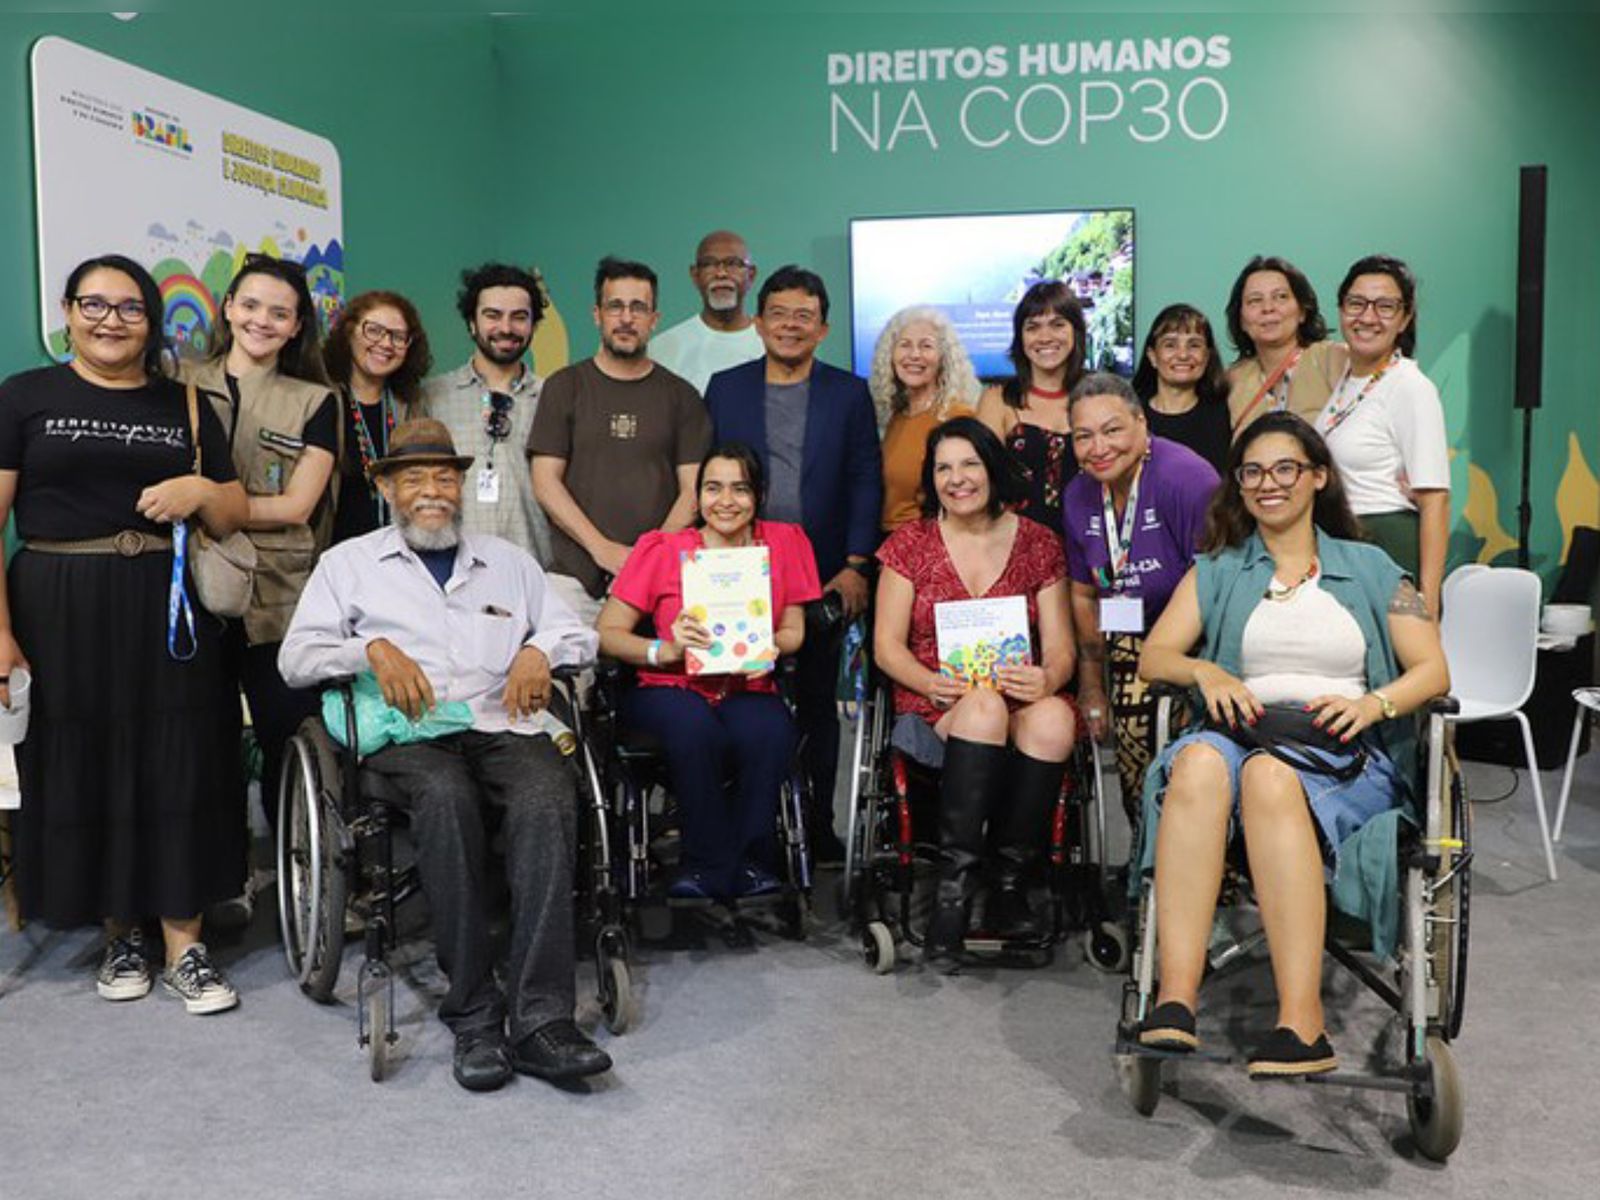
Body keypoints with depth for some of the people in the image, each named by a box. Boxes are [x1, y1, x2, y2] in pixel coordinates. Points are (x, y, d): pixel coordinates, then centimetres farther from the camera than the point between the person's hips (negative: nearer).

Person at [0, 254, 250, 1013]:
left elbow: (233, 519, 14)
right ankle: (119, 932, 22)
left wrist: (200, 490, -9)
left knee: (177, 770, 1)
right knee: (80, 770, 5)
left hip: (167, 610, 2)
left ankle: (185, 948, 10)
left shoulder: (186, 407, 11)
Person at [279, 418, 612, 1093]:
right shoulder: (349, 563, 22)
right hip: (408, 734, -2)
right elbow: (296, 656, 11)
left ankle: (540, 1017, -37)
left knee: (549, 799, -33)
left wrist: (540, 649, 0)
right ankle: (473, 1017, -30)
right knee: (446, 796, -38)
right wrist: (373, 649, -8)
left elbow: (579, 633, 23)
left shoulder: (507, 560, 28)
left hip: (503, 725, 2)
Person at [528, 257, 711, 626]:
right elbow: (545, 482, 3)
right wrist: (602, 548, -8)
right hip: (573, 578, 0)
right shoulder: (565, 387, 9)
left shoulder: (680, 396, 11)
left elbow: (692, 491, 5)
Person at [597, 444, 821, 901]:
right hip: (672, 691, -1)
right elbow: (606, 633, -3)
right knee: (694, 727, -36)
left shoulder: (784, 542, 8)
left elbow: (794, 631, 9)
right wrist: (666, 649, -21)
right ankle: (717, 863, -15)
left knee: (770, 732, -33)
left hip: (748, 691, 2)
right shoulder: (662, 549, 1)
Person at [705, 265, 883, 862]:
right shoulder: (725, 388, 8)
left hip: (824, 579, 0)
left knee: (818, 704, 7)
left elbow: (866, 481, 3)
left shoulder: (848, 393, 6)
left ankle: (818, 826, 16)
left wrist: (855, 567, -5)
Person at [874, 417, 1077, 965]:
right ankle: (953, 887, -33)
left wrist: (1047, 679, -17)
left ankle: (1009, 883, -20)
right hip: (933, 710, -1)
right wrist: (934, 682, -17)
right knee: (984, 706, -36)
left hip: (1021, 702, 1)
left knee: (1054, 717, -34)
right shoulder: (910, 544, 10)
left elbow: (1060, 646, 7)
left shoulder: (1038, 544, 13)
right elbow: (887, 645, 4)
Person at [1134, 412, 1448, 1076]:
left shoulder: (1370, 568, 21)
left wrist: (1372, 703, -12)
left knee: (1270, 774, -38)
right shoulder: (1216, 571, 24)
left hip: (1347, 754, -1)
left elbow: (1432, 670, 10)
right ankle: (1175, 997, -45)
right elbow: (1153, 656, 11)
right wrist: (1207, 672, -11)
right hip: (1244, 733, 1)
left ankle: (1301, 1019, -43)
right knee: (1199, 761, -37)